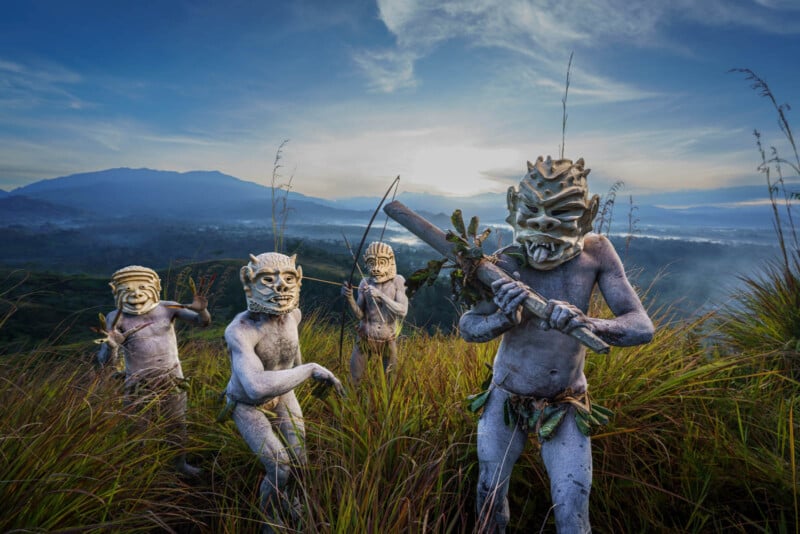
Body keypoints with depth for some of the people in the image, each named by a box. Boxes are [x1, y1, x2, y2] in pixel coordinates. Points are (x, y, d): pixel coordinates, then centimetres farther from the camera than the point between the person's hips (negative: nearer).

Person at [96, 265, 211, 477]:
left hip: (172, 381, 2)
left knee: (177, 425, 17)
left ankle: (180, 464, 38)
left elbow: (203, 322, -13)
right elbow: (105, 360, -18)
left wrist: (201, 310, -36)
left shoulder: (167, 308, -8)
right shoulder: (117, 318, -12)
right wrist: (110, 345, -41)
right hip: (139, 386, -2)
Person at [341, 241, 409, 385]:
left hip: (387, 339, -1)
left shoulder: (397, 281, -11)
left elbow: (403, 311, -20)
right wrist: (349, 297, -25)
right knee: (354, 378, 12)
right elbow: (359, 314, -7)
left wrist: (380, 295, -29)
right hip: (365, 338, 1)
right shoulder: (365, 283, -6)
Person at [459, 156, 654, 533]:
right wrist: (503, 319, -39)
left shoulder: (596, 252, -16)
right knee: (489, 493, 17)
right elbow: (468, 328, -16)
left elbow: (643, 328, -19)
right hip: (505, 399, 1)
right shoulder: (506, 264, -17)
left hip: (564, 407, 0)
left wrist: (587, 324, -40)